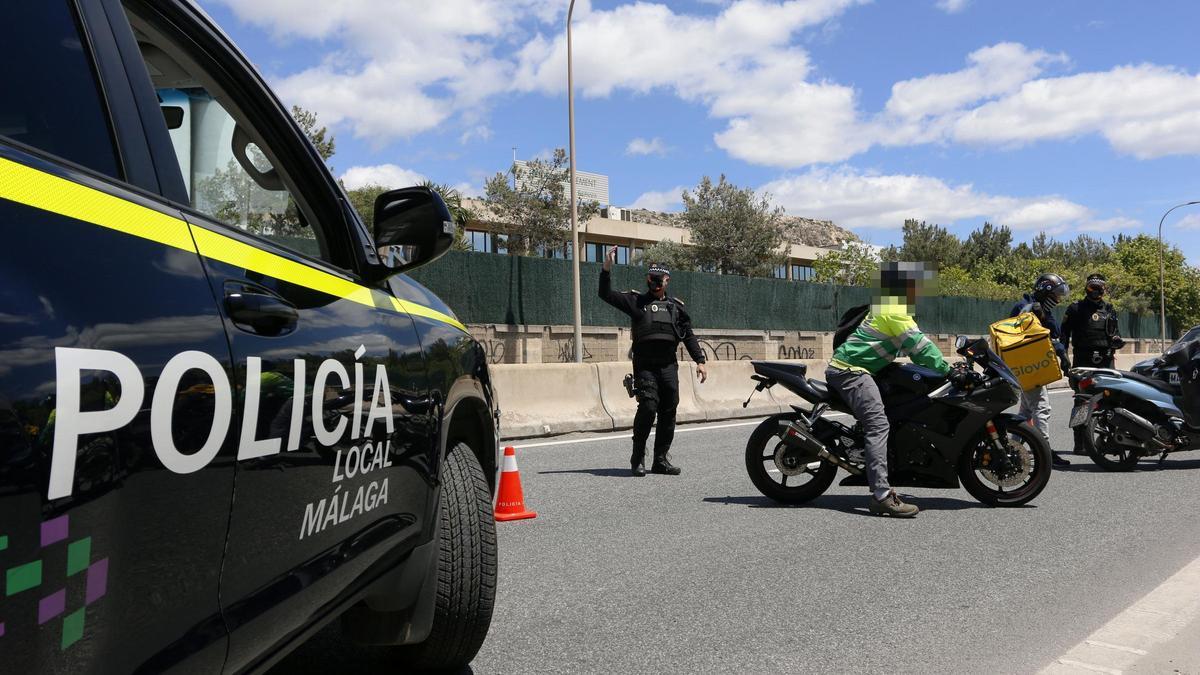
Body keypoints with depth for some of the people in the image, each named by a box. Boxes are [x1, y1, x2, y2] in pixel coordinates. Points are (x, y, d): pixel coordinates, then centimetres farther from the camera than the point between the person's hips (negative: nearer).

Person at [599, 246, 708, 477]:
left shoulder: (676, 306, 16)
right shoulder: (635, 301, 9)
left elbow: (689, 336, 17)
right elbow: (606, 295, 2)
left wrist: (700, 360, 8)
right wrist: (607, 269, -9)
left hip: (669, 366, 4)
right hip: (645, 366, -4)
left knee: (668, 412, 3)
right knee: (648, 406, -18)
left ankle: (660, 460, 14)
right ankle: (638, 457, -6)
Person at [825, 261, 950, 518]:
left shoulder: (885, 309, 23)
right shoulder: (894, 311, -10)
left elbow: (909, 347, 30)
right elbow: (918, 344, -15)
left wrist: (940, 366, 26)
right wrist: (947, 370, -7)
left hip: (845, 369, 11)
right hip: (851, 370, -11)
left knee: (877, 423, 13)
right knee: (878, 424, -22)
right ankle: (881, 495, -32)